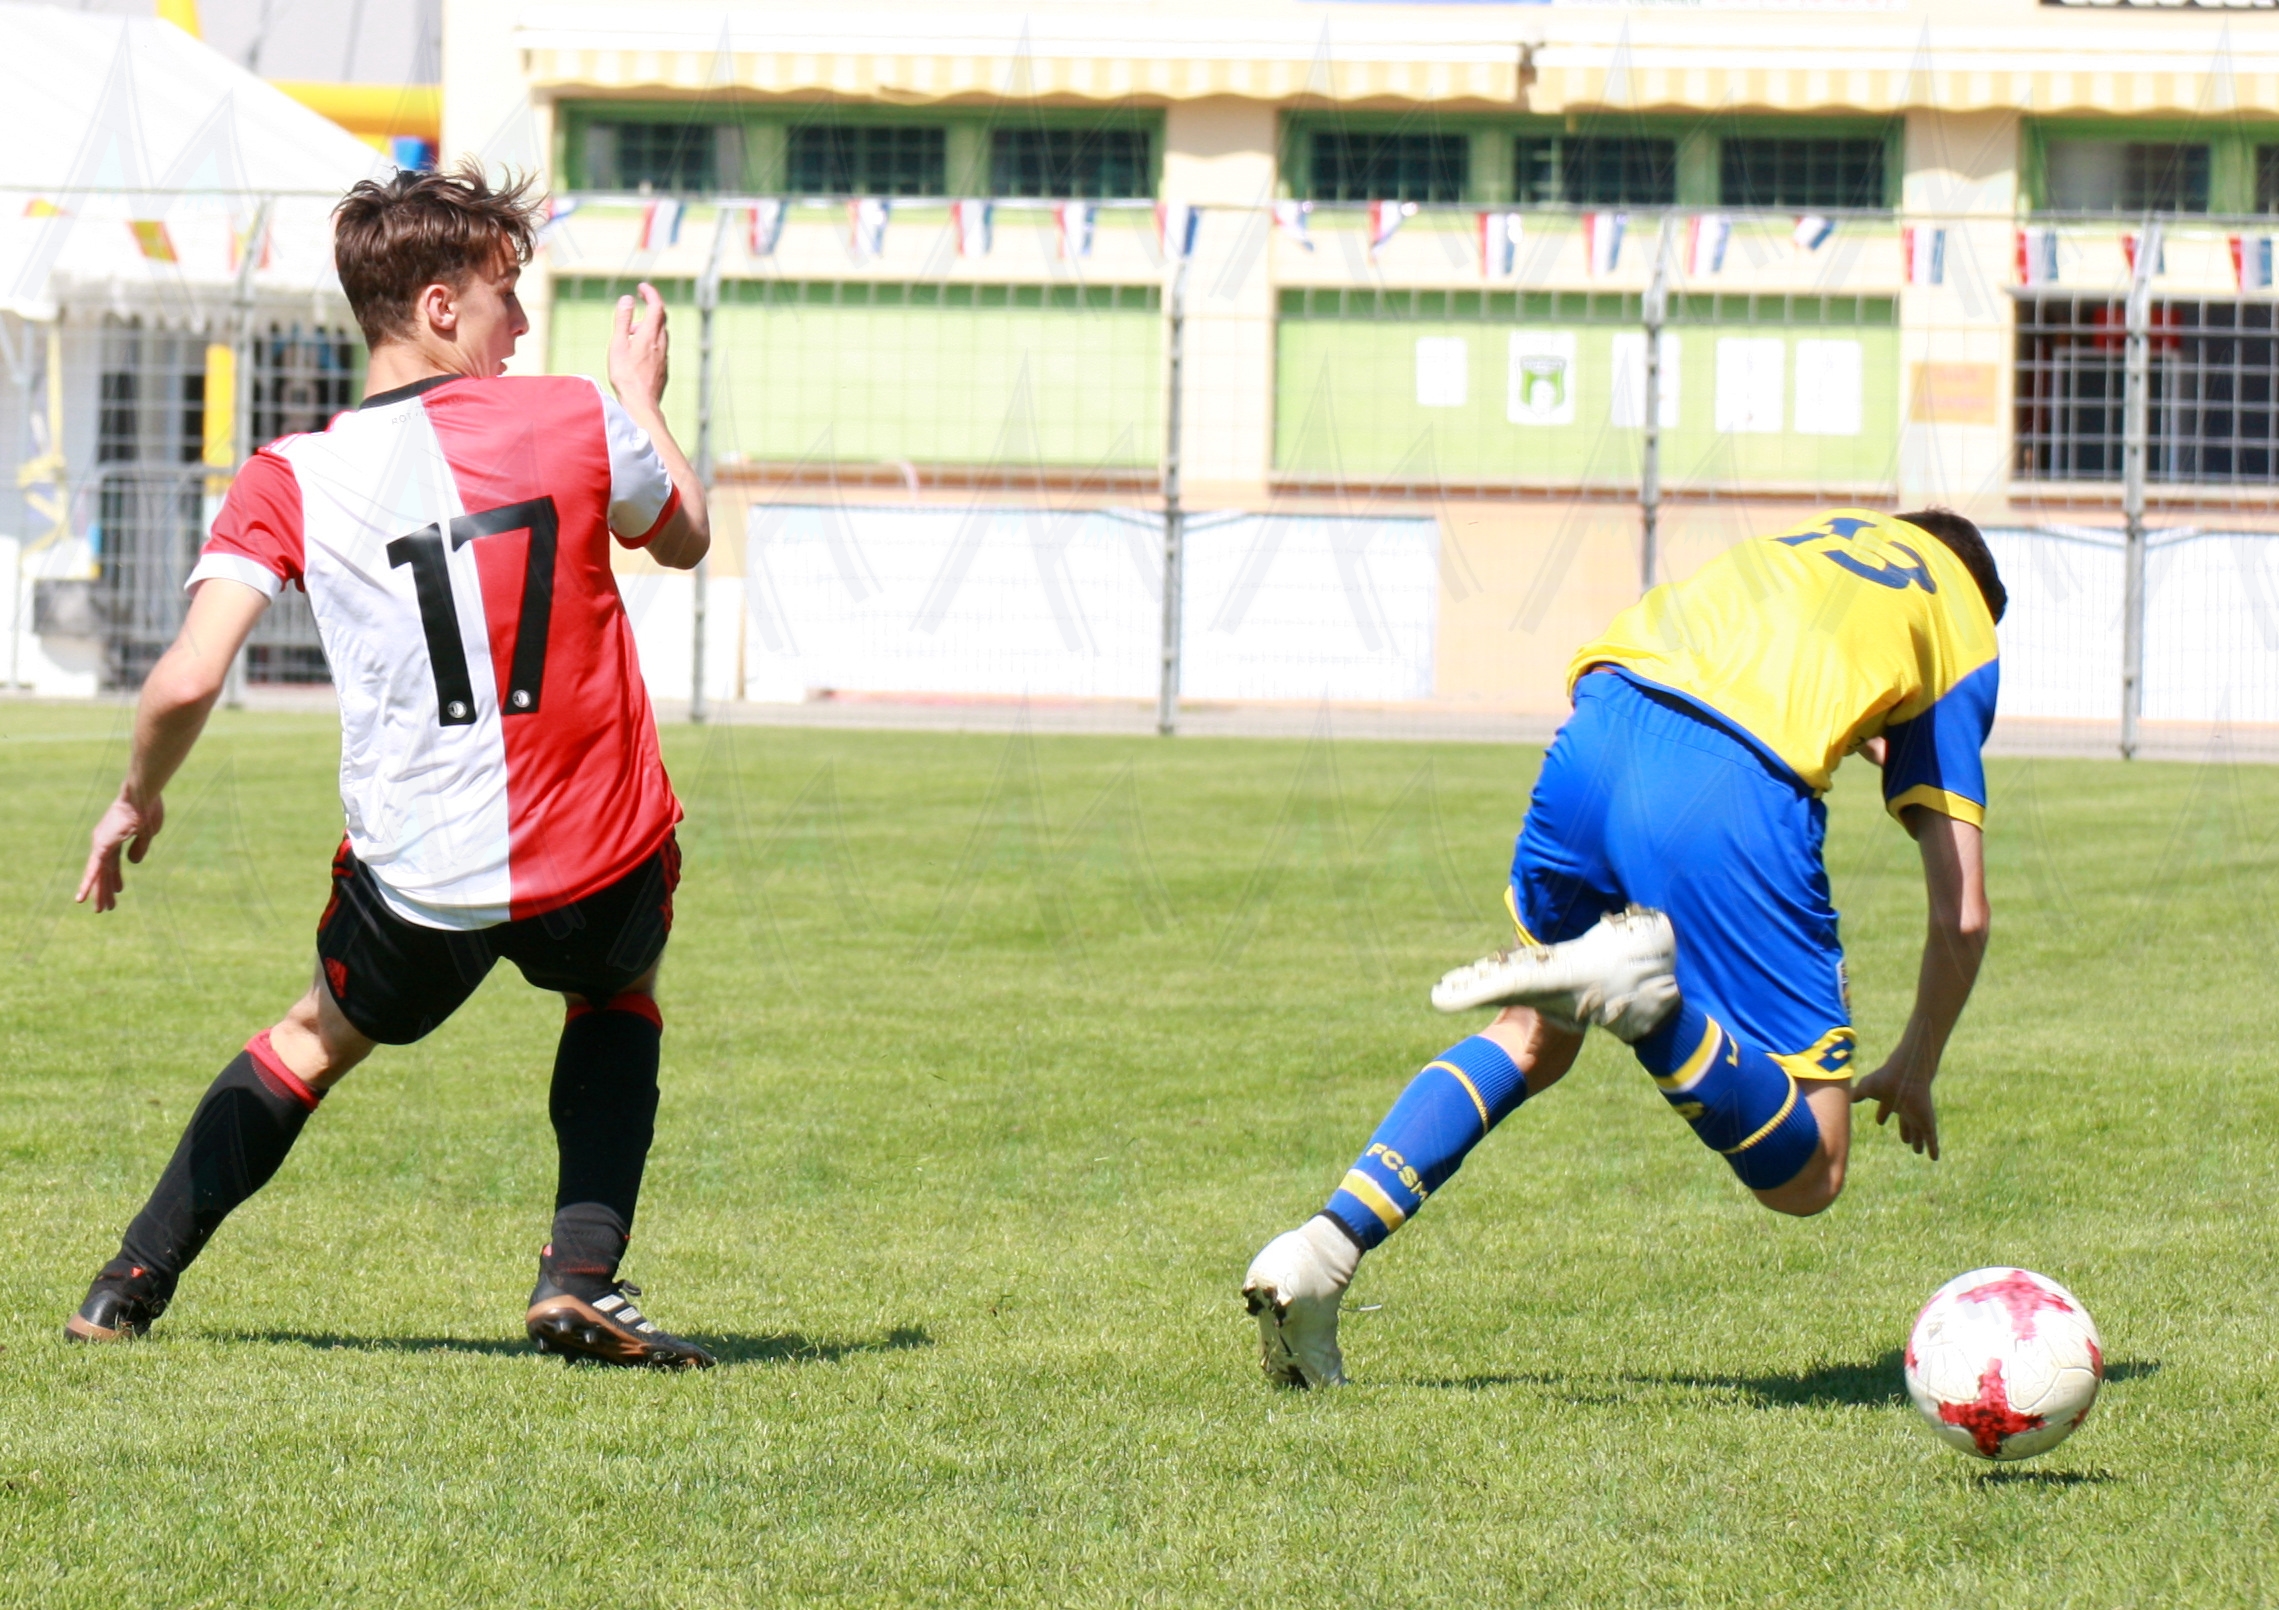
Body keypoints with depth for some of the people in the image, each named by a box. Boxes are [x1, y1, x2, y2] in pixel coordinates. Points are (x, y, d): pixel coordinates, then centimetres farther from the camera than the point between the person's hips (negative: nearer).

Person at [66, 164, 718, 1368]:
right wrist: (642, 398, 32)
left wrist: (138, 799, 5)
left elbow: (186, 682, -15)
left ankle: (130, 1289, 29)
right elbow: (686, 540, 16)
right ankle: (581, 1276, 12)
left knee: (321, 1037, 30)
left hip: (417, 885, 1)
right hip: (600, 863, -1)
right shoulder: (576, 421, -5)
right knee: (619, 997, 33)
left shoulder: (290, 482, -6)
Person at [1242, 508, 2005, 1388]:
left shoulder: (1834, 530, 38)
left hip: (1602, 722, 5)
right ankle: (1641, 982, -24)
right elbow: (1963, 914, 23)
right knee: (1807, 1175, 2)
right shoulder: (1966, 631, 26)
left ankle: (1321, 1252, 13)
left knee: (1531, 1038, 30)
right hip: (1736, 790, -5)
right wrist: (1914, 1073, 36)